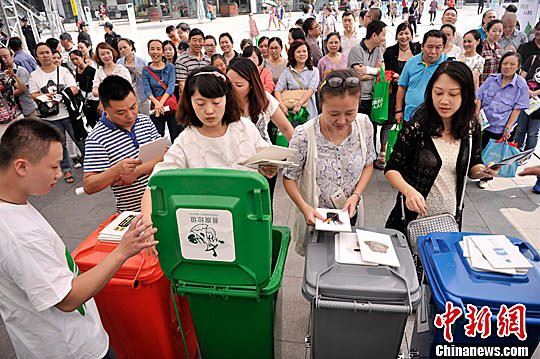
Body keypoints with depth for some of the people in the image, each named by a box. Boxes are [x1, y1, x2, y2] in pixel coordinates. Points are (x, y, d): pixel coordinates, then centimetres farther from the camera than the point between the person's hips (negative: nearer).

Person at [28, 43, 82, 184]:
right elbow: (33, 95, 0)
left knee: (80, 140, 6)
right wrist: (45, 96, -20)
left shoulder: (63, 70, 0)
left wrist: (57, 97, -21)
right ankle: (66, 170, 21)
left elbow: (74, 89, -9)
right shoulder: (34, 75, 5)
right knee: (59, 145, 10)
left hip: (69, 113, -1)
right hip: (50, 118, 2)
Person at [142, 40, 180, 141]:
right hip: (155, 106, 1)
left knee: (176, 137, -2)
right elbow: (147, 90, -5)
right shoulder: (146, 70, 7)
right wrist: (156, 103, -25)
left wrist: (161, 103, -21)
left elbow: (171, 87, -7)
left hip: (172, 106, 0)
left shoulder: (170, 67, 5)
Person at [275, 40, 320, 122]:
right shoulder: (287, 72, 5)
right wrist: (282, 105, -20)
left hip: (309, 112, 0)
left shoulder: (313, 71, 5)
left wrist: (299, 104, -23)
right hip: (290, 112, 0)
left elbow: (311, 89, -9)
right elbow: (277, 90, -3)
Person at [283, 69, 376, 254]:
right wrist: (304, 207, -27)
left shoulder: (364, 125, -13)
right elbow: (289, 178, -13)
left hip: (350, 214, 3)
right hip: (316, 218, -3)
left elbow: (368, 164, 2)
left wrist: (356, 195, -13)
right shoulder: (304, 135, -25)